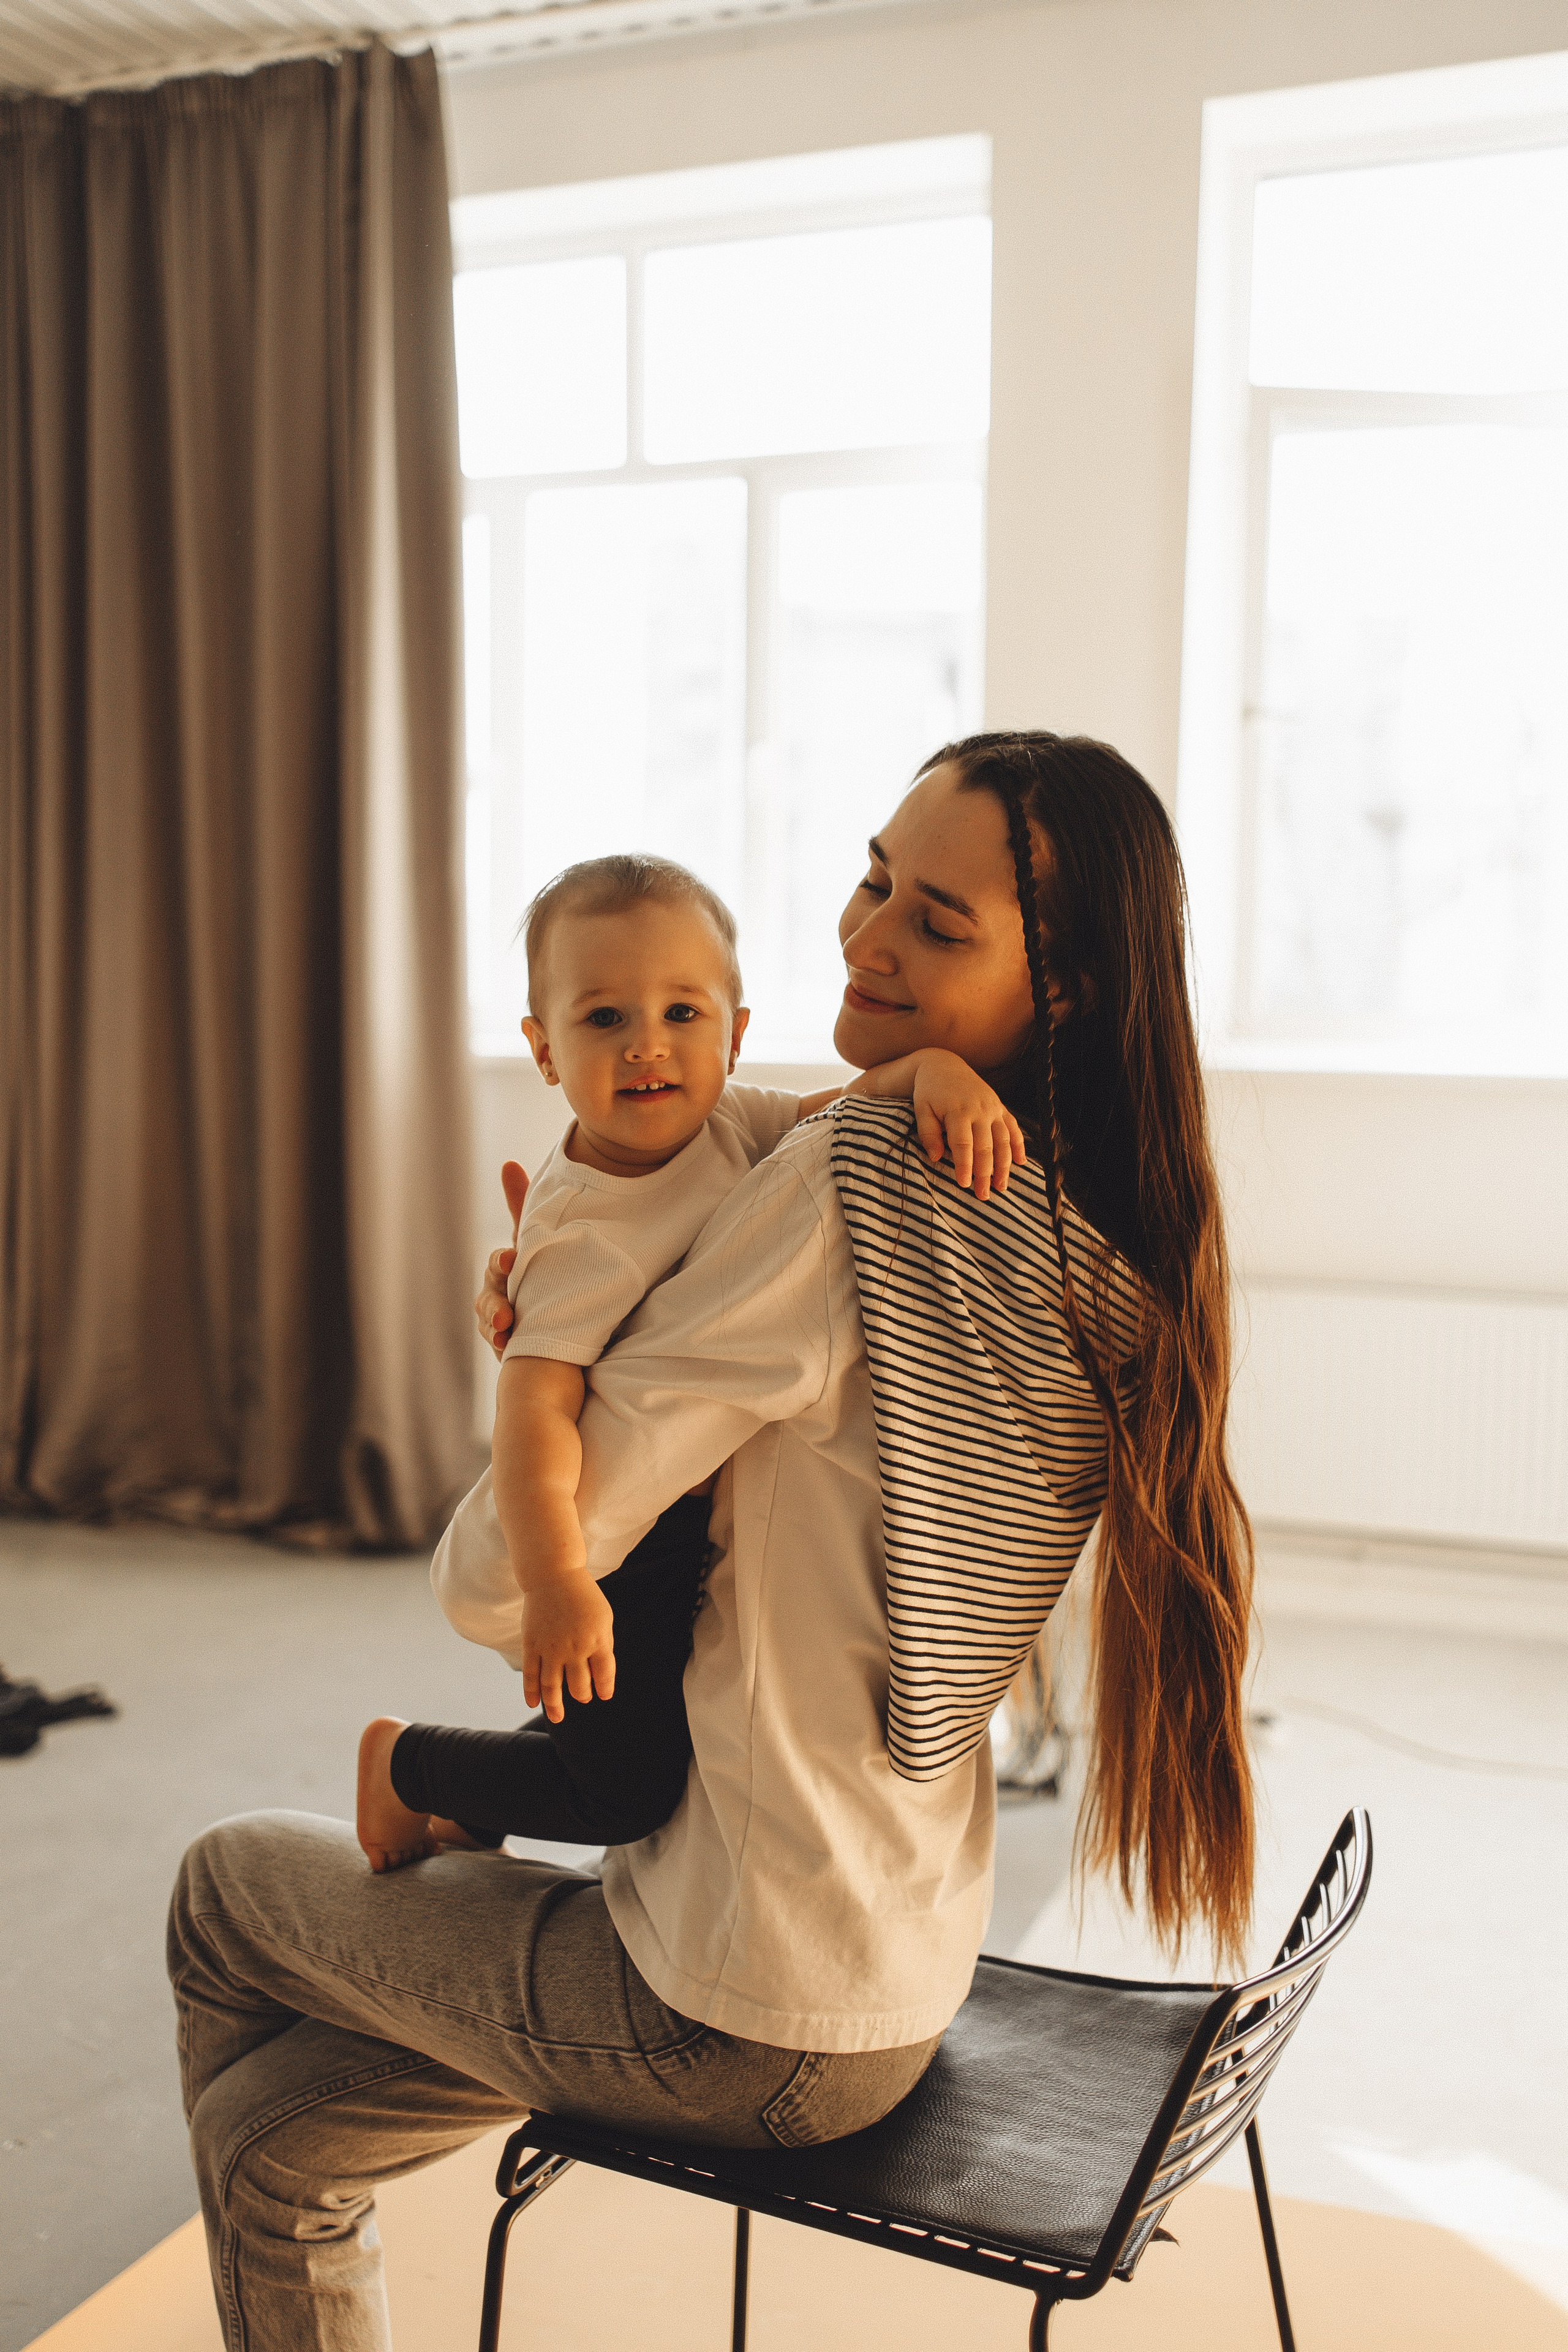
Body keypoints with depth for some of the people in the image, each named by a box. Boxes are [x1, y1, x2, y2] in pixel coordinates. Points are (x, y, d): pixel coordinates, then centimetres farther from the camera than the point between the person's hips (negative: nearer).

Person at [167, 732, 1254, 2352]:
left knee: (227, 1884, 20)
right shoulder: (1113, 1257, 0)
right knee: (270, 2127, 22)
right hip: (908, 1976, 7)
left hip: (746, 2029, -7)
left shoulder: (855, 1181, -26)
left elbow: (496, 1582, -23)